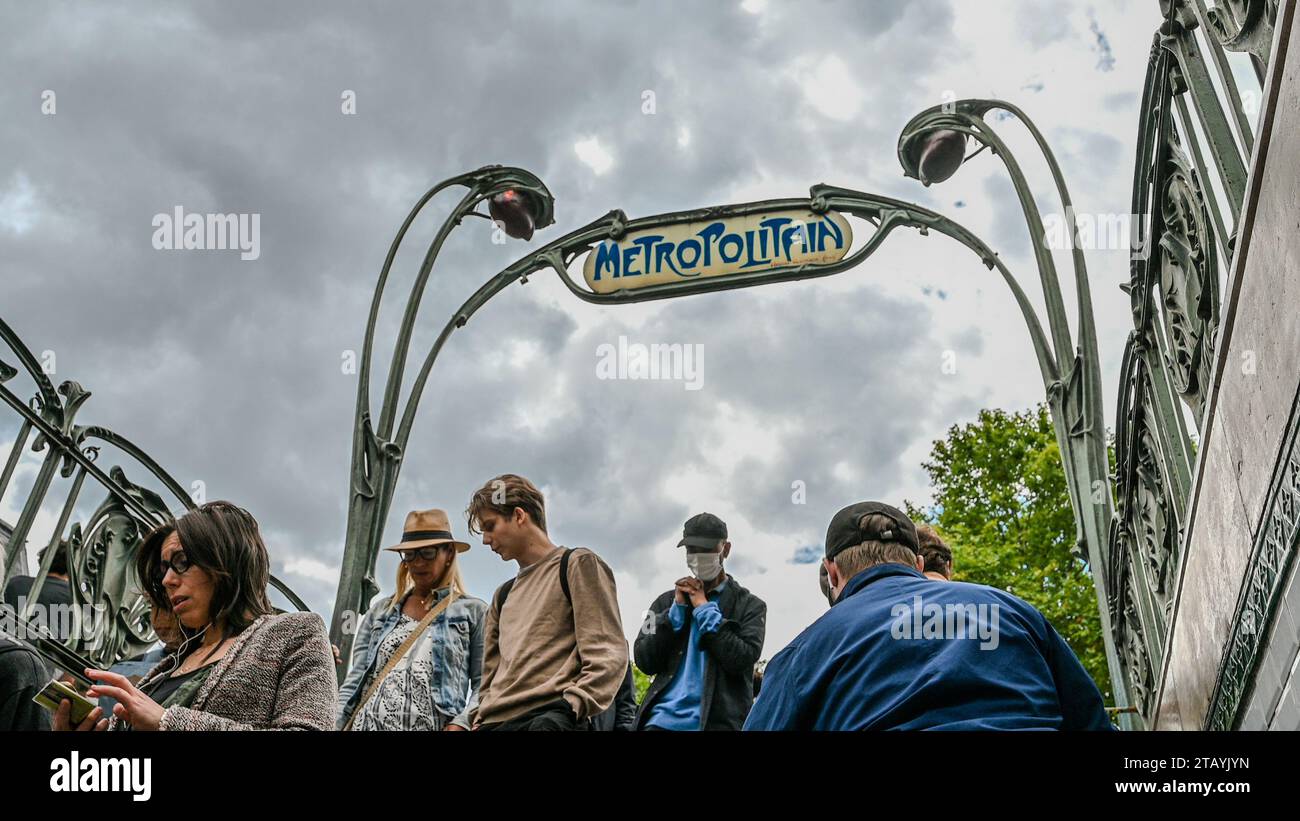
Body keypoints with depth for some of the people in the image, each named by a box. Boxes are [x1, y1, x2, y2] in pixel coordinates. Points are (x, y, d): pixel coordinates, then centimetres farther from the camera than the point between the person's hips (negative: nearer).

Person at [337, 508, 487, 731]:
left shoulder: (474, 612, 8)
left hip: (434, 725, -3)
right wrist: (336, 725, 1)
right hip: (368, 723, 3)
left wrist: (460, 723, -14)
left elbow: (484, 684, 2)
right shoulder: (380, 612, 18)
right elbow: (355, 679, 14)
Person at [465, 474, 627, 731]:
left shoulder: (577, 565, 8)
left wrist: (571, 706, -16)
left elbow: (607, 654, -2)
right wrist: (478, 718, 13)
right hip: (494, 721, 7)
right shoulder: (503, 596, 30)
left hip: (551, 717, -7)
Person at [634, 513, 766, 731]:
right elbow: (644, 662, 7)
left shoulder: (750, 605, 9)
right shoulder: (667, 602, 18)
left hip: (716, 721, -2)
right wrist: (678, 608, 1)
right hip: (663, 718, 2)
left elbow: (742, 660, -7)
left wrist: (704, 607, -4)